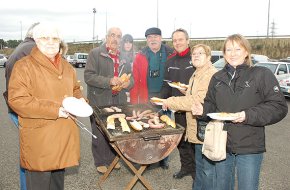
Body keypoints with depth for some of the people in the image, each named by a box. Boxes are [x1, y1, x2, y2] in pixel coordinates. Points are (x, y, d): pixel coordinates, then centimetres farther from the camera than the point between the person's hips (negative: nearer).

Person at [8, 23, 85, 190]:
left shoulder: (67, 67, 11)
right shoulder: (24, 66, -11)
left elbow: (75, 89, 24)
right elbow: (17, 100, -19)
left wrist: (79, 100, 0)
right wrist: (54, 110, -23)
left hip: (65, 135, 6)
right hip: (39, 137, -6)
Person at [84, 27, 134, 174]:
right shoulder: (95, 53, -3)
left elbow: (130, 77, 20)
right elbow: (88, 76, -13)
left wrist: (128, 83, -5)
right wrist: (109, 81, -23)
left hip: (119, 102, 5)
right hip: (99, 101, -4)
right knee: (99, 134, 4)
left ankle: (113, 159, 31)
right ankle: (100, 162, 20)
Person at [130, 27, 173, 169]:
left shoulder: (170, 54, 0)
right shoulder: (141, 56, 1)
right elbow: (135, 80, -2)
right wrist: (133, 102, -7)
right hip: (146, 97, 0)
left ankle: (163, 158, 26)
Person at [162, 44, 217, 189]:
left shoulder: (211, 75, -17)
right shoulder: (196, 75, 17)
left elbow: (199, 100, -24)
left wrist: (171, 102, -16)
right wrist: (173, 103, 6)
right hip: (196, 129, 10)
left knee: (206, 169, 3)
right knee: (200, 165, 22)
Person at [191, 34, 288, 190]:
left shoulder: (262, 74, -7)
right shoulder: (217, 78, 9)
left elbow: (279, 107, -12)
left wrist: (248, 116, -23)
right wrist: (203, 109, -7)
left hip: (249, 149, -4)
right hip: (221, 146, 5)